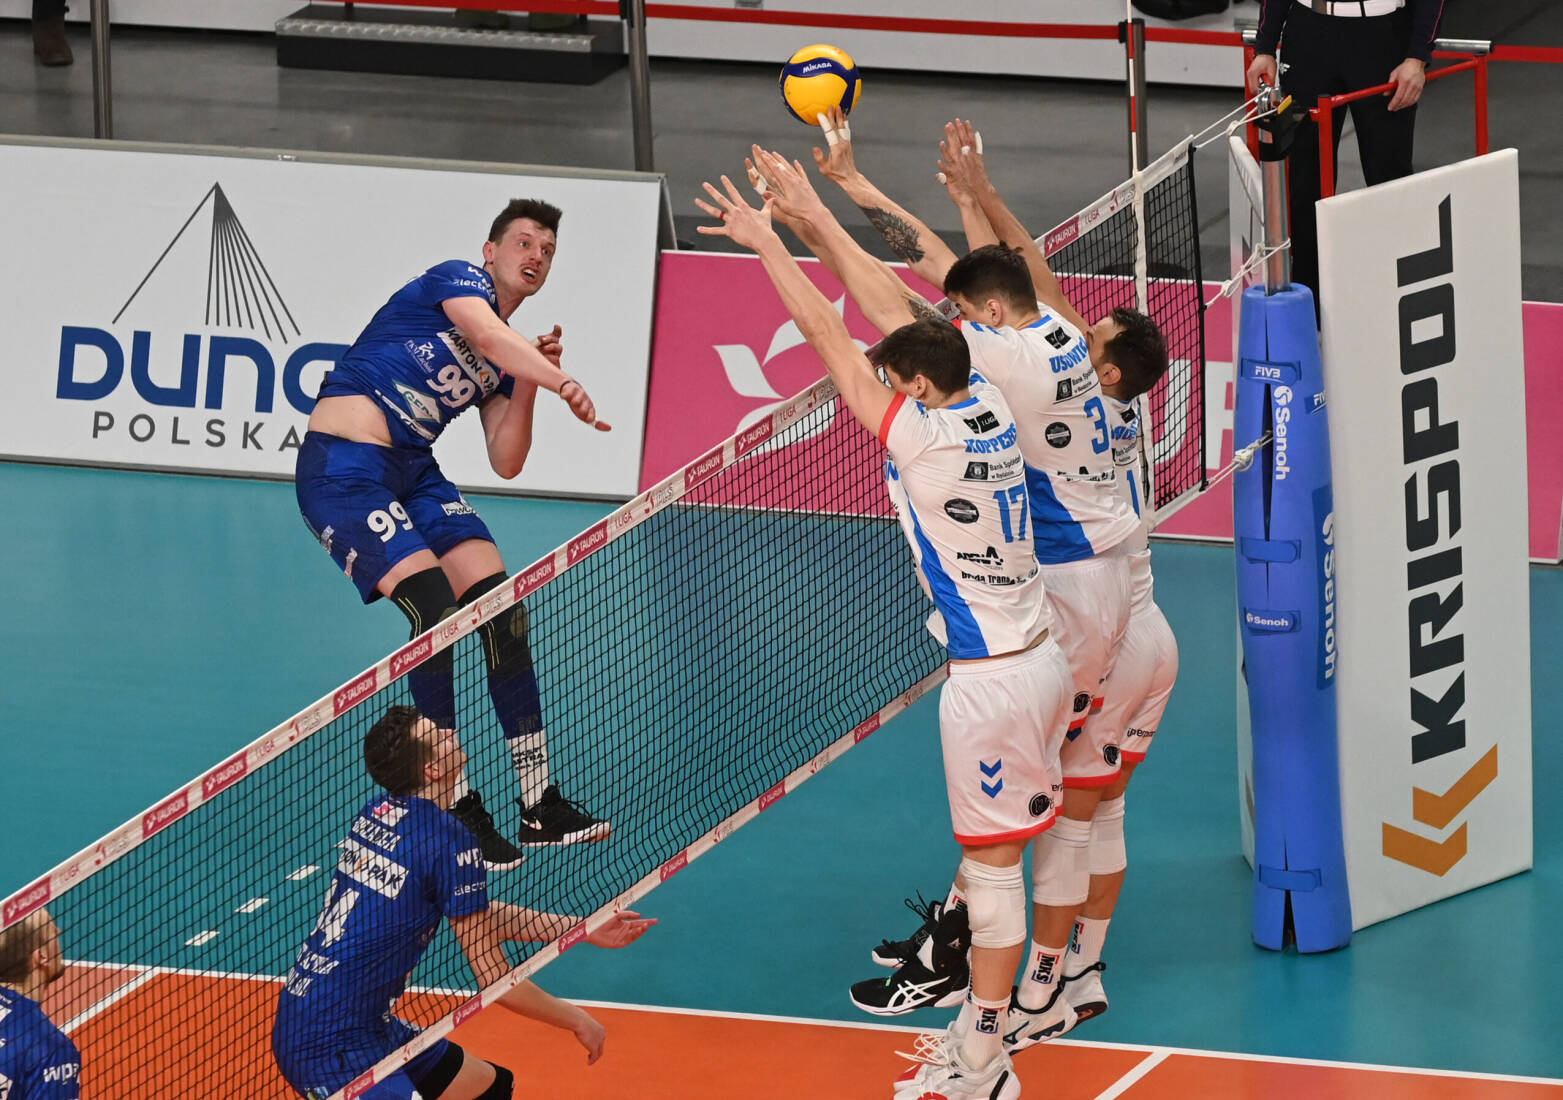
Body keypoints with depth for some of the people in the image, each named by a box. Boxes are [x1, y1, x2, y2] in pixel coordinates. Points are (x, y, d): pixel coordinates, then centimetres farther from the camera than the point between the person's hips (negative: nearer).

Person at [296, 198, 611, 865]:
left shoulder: (505, 360, 19)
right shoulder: (457, 280, -4)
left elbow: (506, 463, 14)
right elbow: (489, 337, -27)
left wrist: (528, 383, 0)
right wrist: (560, 381, -41)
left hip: (413, 474, 9)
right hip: (343, 466, -9)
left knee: (501, 610, -3)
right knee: (436, 611, -20)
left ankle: (540, 804, 2)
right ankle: (458, 811, -14)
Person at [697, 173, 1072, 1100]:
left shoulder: (925, 437, -19)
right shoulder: (989, 408, 1)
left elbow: (831, 338, -13)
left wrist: (767, 243, -5)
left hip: (994, 680, -8)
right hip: (1039, 655, 8)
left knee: (993, 865, 0)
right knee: (993, 858, 16)